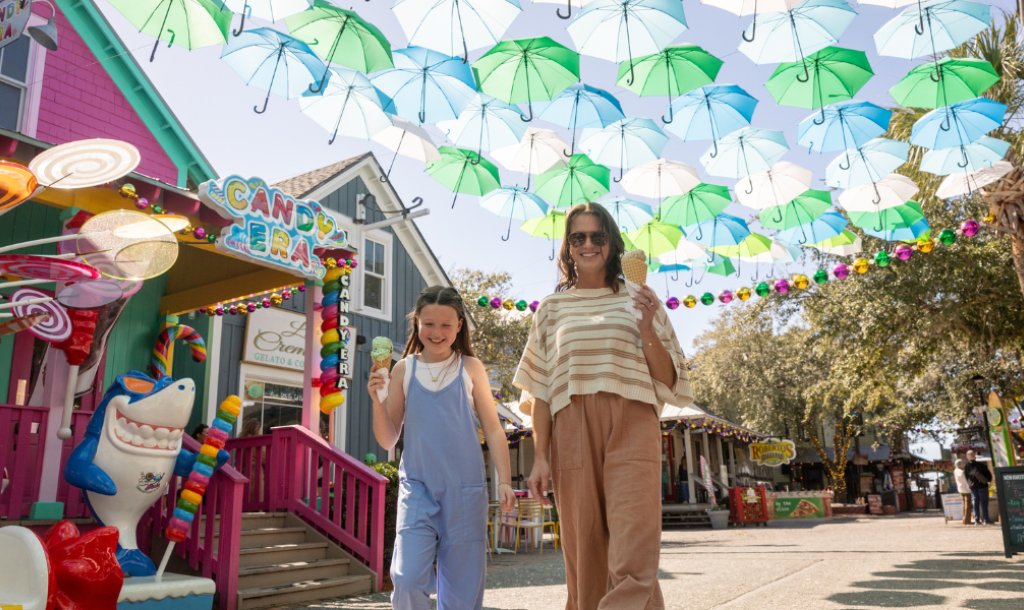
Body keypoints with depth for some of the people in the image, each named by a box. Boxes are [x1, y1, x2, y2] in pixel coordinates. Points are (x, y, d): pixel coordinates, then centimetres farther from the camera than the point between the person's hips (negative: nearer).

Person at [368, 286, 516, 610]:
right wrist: (377, 400, -9)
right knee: (408, 578, -14)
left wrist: (504, 481, -1)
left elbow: (493, 431, 7)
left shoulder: (471, 368, 4)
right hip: (417, 486, 0)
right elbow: (388, 440, 7)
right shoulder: (404, 370, 5)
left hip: (465, 488, 0)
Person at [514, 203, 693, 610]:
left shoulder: (639, 303, 13)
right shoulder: (553, 308, 14)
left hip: (631, 427, -1)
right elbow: (540, 390, 11)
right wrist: (540, 457, 3)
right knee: (584, 555, 2)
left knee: (633, 557, -12)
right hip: (573, 432, 1)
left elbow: (669, 381, 11)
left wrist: (647, 331, -5)